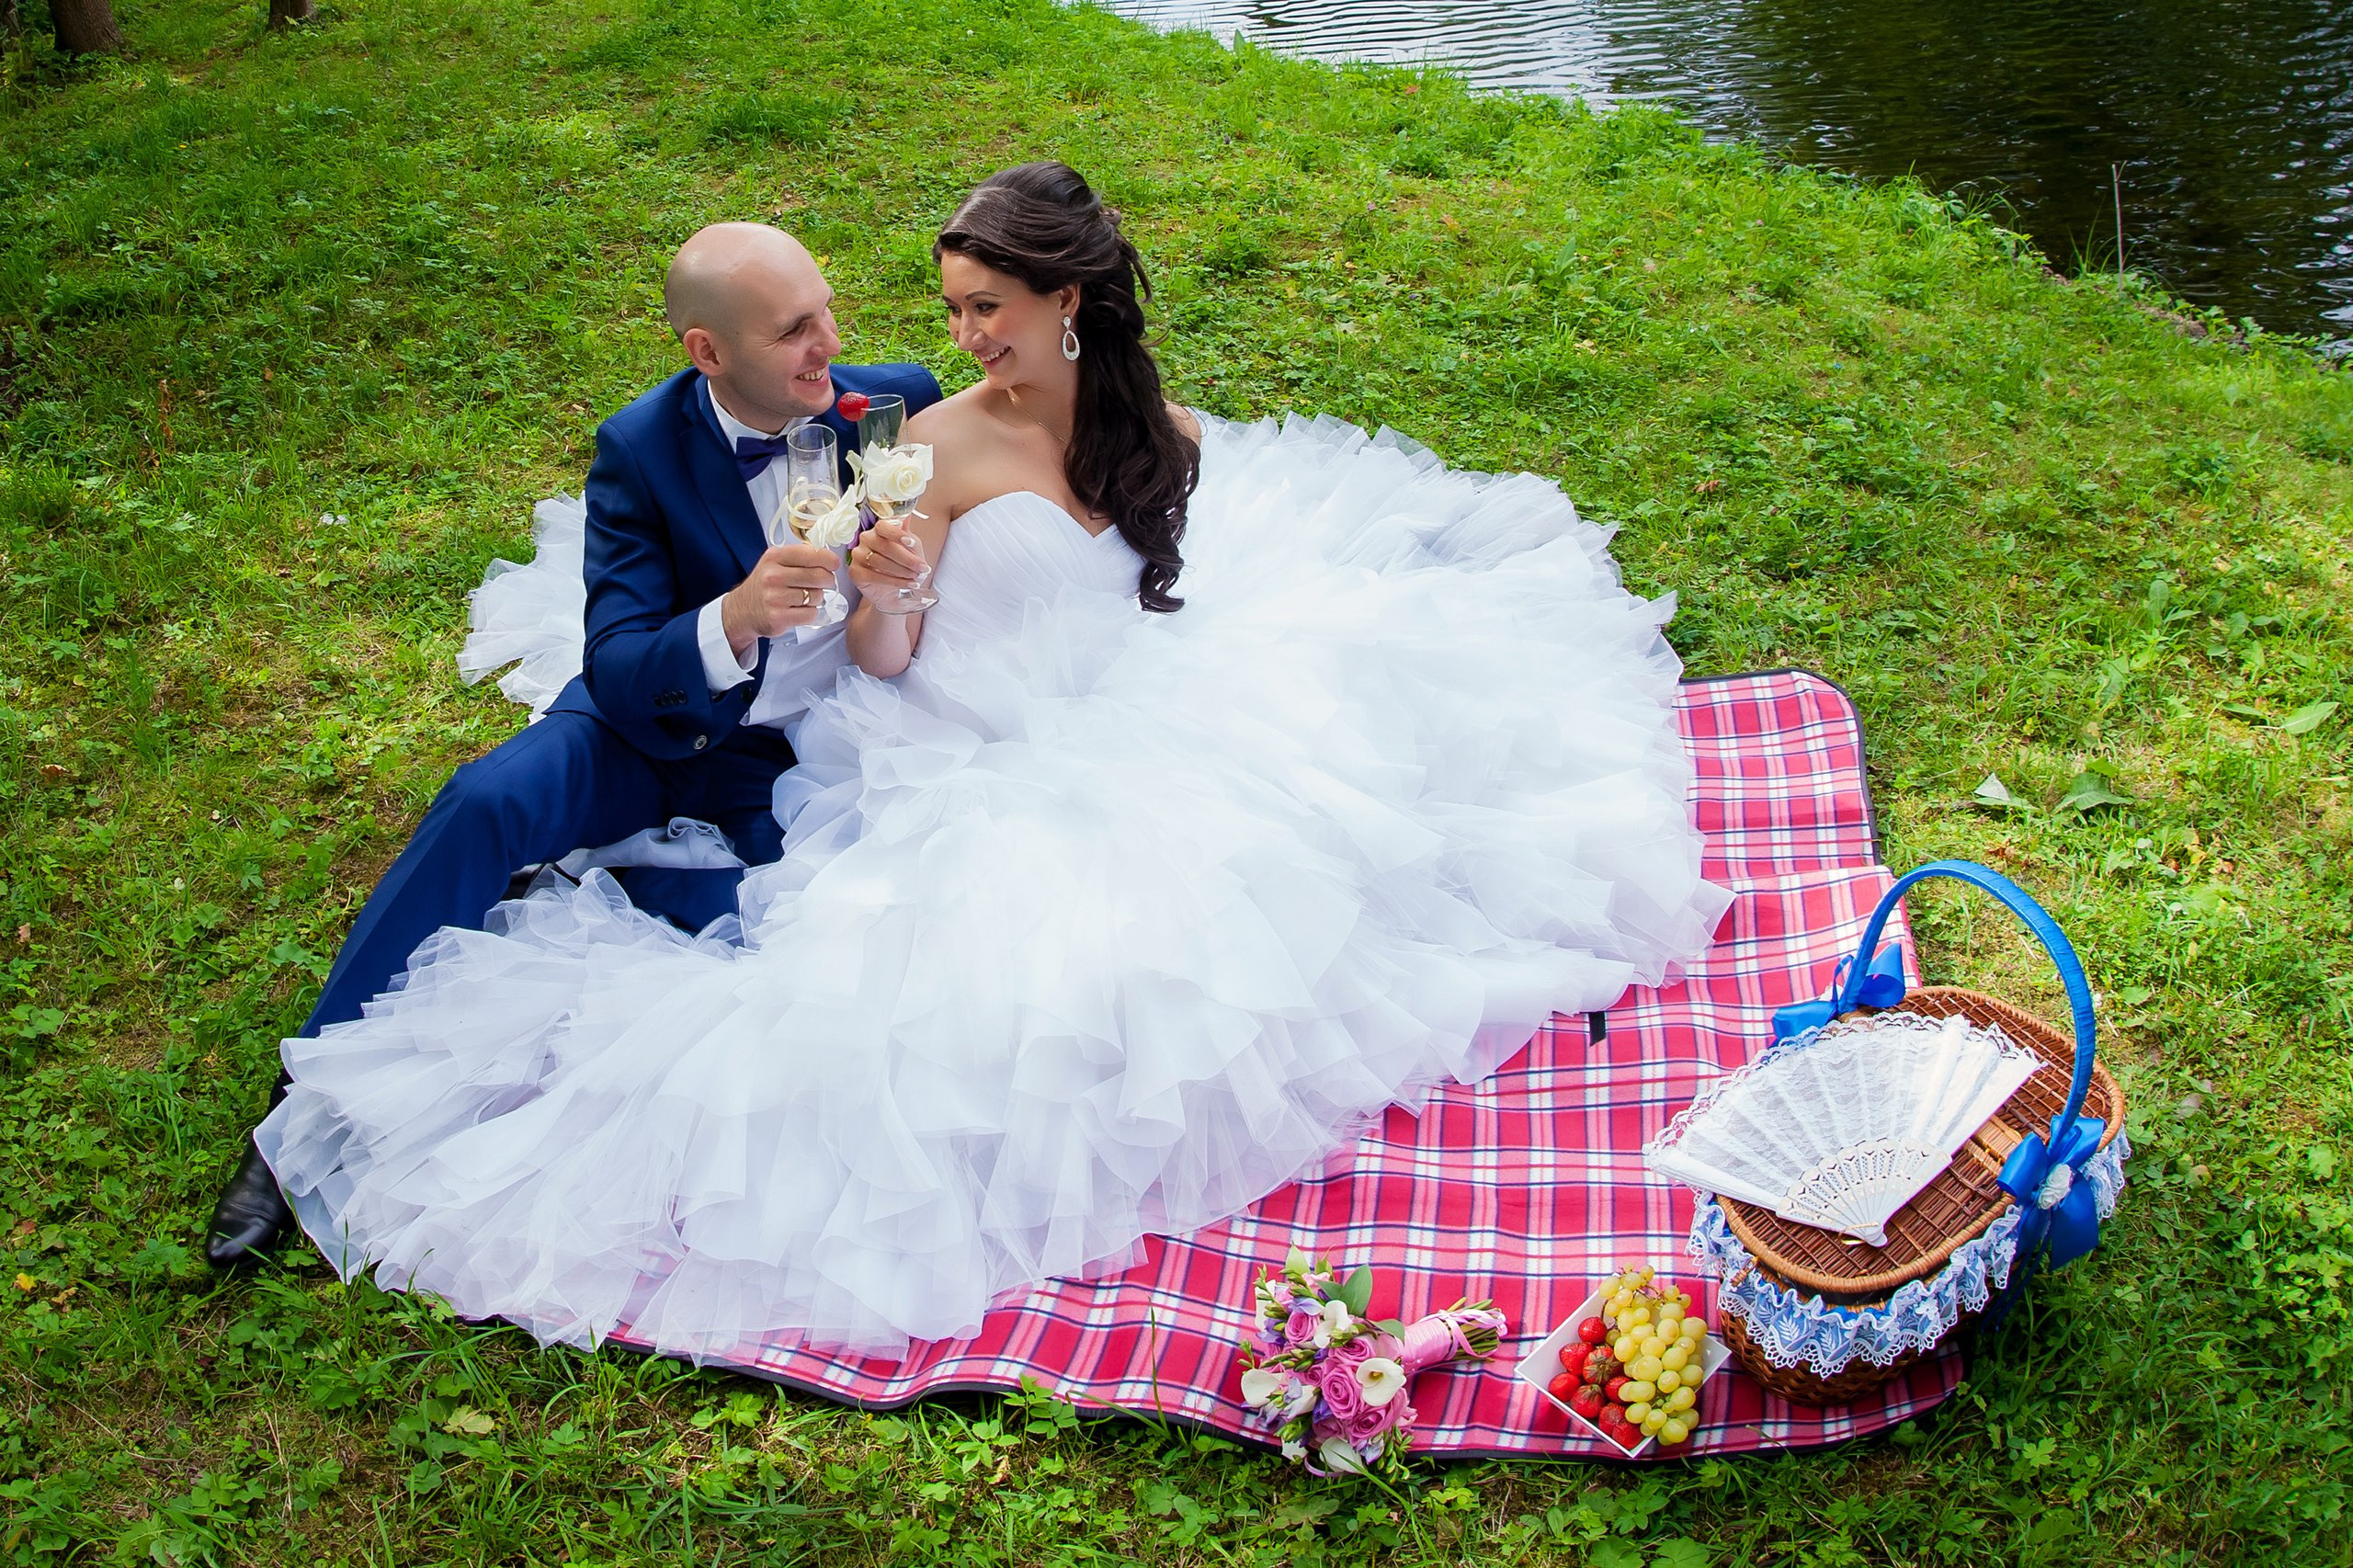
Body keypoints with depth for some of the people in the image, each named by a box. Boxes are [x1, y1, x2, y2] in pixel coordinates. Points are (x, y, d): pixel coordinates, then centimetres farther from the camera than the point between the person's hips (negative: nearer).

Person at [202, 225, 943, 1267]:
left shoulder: (900, 403, -12)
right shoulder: (642, 449, -14)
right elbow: (615, 672, -21)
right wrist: (729, 622, -40)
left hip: (812, 753, 1)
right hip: (661, 722, 0)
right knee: (488, 801, -27)